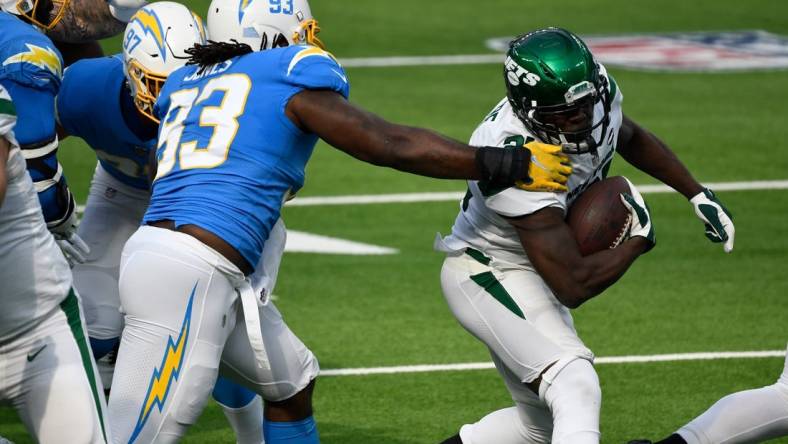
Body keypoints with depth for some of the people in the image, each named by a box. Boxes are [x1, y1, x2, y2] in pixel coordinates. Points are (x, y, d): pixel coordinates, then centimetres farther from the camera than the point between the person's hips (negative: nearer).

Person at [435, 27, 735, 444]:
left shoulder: (596, 90, -14)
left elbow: (630, 137, 15)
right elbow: (574, 286, -34)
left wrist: (698, 194, 13)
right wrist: (639, 239, -20)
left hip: (532, 269, 9)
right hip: (489, 273, -9)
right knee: (575, 390, -28)